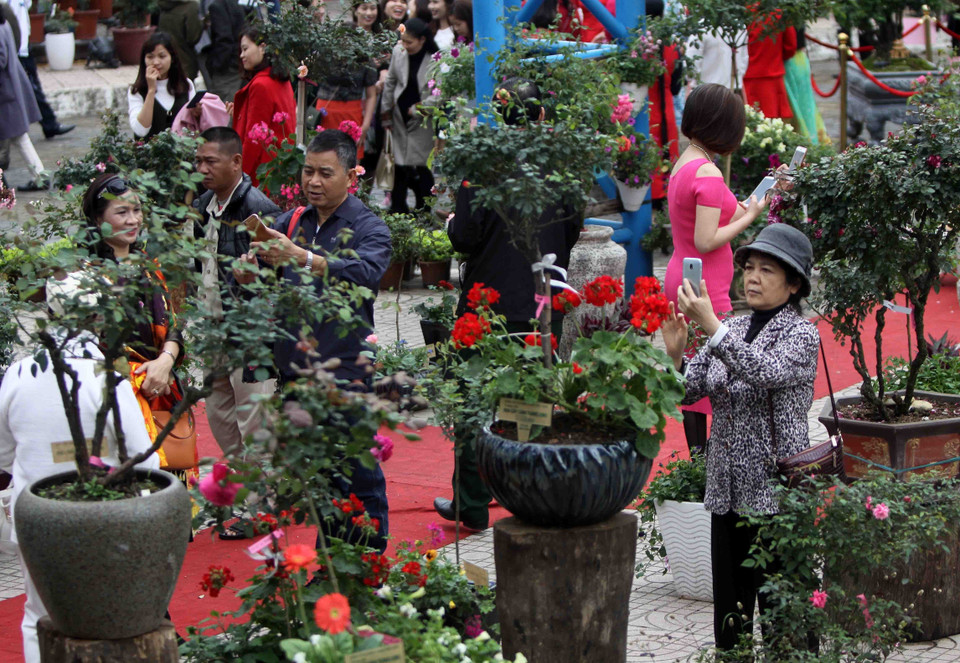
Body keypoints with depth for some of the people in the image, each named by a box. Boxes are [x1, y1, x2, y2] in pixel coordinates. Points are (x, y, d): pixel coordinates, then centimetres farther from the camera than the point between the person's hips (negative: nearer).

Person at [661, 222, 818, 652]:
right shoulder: (733, 329, 10)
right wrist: (674, 353, -12)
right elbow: (688, 391, 7)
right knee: (730, 606, 13)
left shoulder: (802, 335, -7)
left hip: (777, 491, -6)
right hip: (728, 489, 6)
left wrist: (711, 325, -33)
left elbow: (766, 373, -28)